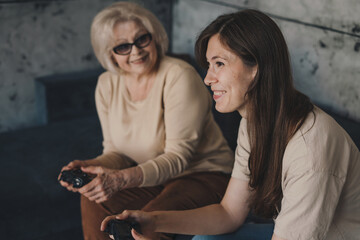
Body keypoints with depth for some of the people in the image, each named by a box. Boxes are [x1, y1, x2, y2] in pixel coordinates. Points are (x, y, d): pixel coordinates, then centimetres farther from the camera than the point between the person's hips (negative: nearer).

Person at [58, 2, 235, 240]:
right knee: (94, 200, -18)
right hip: (154, 177, 6)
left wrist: (122, 178, -38)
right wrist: (88, 167, -18)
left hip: (203, 175, -5)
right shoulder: (107, 84, -1)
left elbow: (177, 157, -25)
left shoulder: (179, 76, -22)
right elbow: (116, 151, 4)